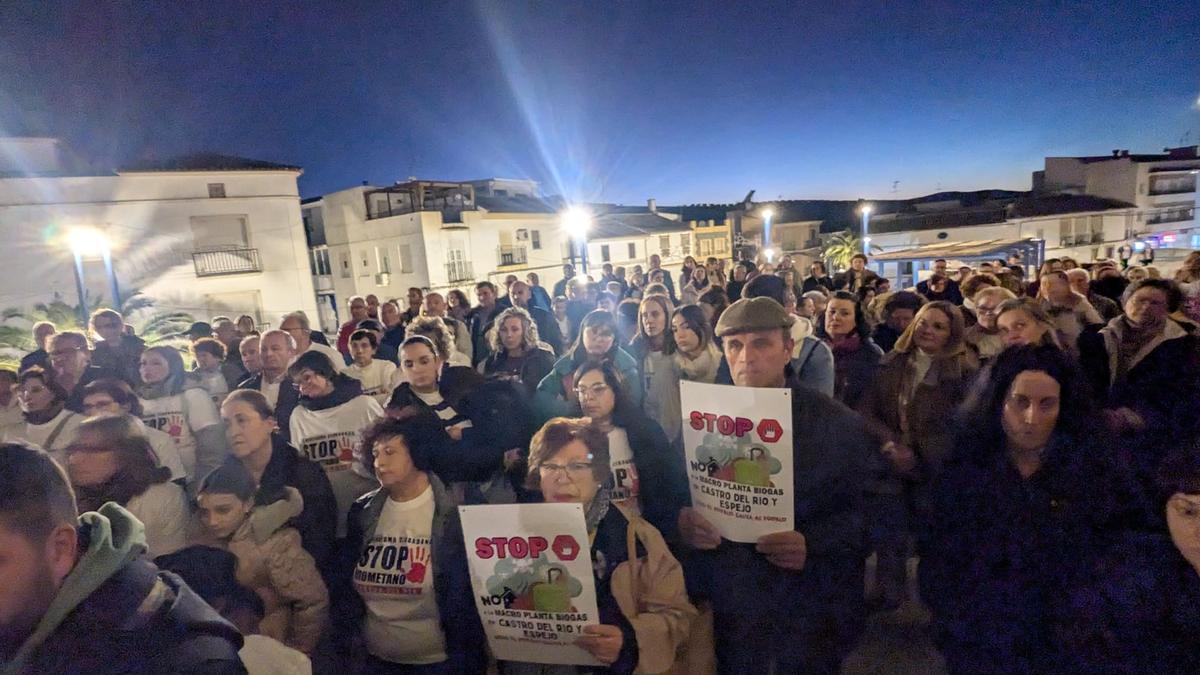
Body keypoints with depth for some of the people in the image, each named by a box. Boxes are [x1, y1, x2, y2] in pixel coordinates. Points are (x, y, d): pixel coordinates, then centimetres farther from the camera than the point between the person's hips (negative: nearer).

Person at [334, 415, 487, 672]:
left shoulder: (454, 513, -15)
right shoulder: (363, 511, 0)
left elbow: (467, 593, -13)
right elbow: (344, 585, 8)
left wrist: (464, 658, -11)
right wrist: (347, 642, 6)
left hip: (438, 660, -4)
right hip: (375, 659, 5)